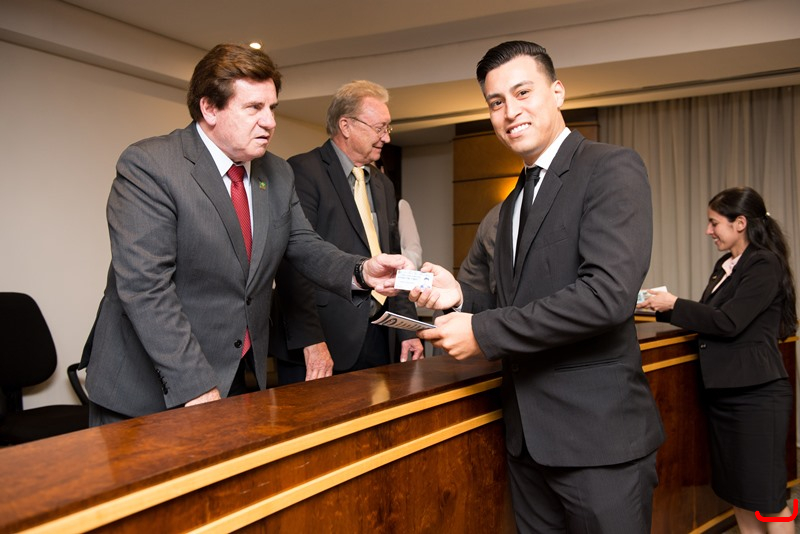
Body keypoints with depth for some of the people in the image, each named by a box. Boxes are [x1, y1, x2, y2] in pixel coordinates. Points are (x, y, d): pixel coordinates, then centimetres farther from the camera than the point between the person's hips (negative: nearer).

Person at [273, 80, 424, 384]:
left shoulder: (383, 185, 17)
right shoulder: (303, 172, -8)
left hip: (378, 341, 7)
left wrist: (407, 330, 12)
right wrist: (311, 340, -21)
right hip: (325, 340, -7)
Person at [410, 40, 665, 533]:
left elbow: (609, 292, -23)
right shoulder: (513, 202, 15)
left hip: (597, 432, -7)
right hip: (529, 436, 8)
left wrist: (484, 332, -18)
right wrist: (462, 296, -2)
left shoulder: (612, 168, -10)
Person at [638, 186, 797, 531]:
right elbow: (709, 316, 14)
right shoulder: (724, 264, 12)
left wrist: (673, 304, -13)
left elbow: (727, 322, -21)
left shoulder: (764, 264, -14)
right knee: (735, 489, 16)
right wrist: (661, 307, 3)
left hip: (755, 393, -8)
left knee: (766, 495, 2)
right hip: (723, 390, 9)